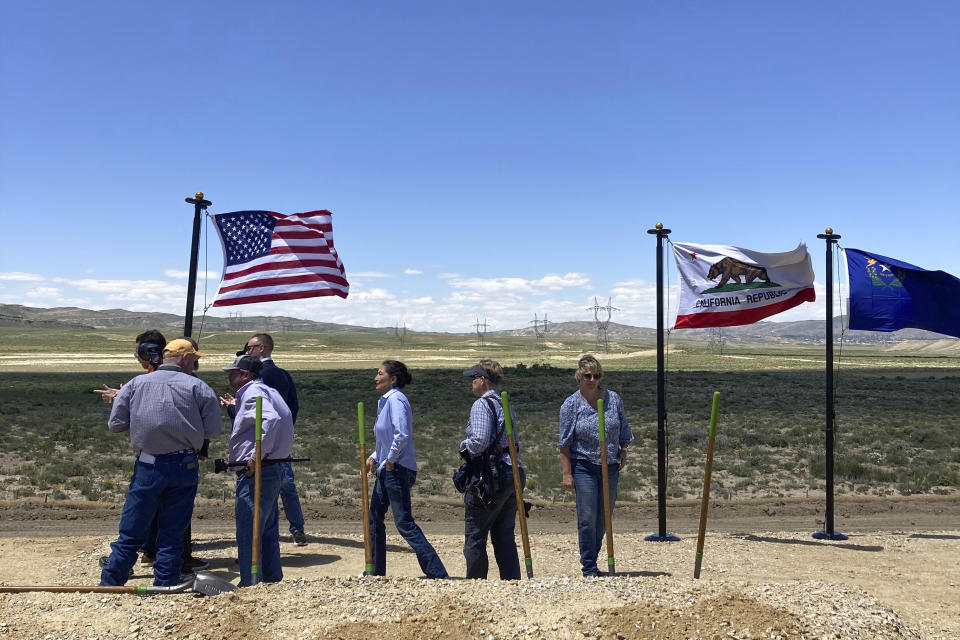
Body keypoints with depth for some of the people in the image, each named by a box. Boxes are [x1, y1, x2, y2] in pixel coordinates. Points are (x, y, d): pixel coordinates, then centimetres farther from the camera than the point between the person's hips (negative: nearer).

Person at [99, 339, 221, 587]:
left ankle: (109, 586, 14)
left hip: (148, 466, 1)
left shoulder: (136, 384, 4)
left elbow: (115, 425, 3)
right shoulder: (198, 387, -2)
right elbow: (212, 430, -3)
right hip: (185, 466, -1)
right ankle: (165, 588, 13)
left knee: (131, 532, 11)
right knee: (172, 535, 8)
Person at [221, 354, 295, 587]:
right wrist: (236, 408, 29)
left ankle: (250, 585, 3)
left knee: (248, 534, -3)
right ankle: (273, 580, 25)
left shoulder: (252, 393, -11)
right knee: (268, 533, 16)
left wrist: (256, 457, -27)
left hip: (255, 475, -10)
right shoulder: (266, 391, 19)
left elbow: (271, 419, -30)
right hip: (271, 471, 10)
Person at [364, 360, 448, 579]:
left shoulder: (396, 399, -15)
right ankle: (376, 571, 27)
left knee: (404, 522, -9)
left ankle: (437, 573, -5)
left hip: (397, 469, -10)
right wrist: (374, 457, 11)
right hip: (386, 470, 10)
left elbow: (402, 435, -26)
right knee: (374, 519, 15)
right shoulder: (385, 401, 15)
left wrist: (390, 460, -16)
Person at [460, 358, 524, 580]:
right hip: (514, 473, 8)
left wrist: (464, 445, -2)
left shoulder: (482, 405, -10)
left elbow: (479, 442, -21)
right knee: (505, 536, 14)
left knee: (475, 537, 3)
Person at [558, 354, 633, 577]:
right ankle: (589, 569, 7)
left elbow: (623, 430, 15)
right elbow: (565, 443, -5)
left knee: (604, 518, 11)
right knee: (587, 518, -4)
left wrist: (623, 451, 3)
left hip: (610, 467, 3)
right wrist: (566, 473, -9)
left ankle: (589, 557, 32)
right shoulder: (571, 404, -5)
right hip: (584, 466, -3)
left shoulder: (613, 399, 3)